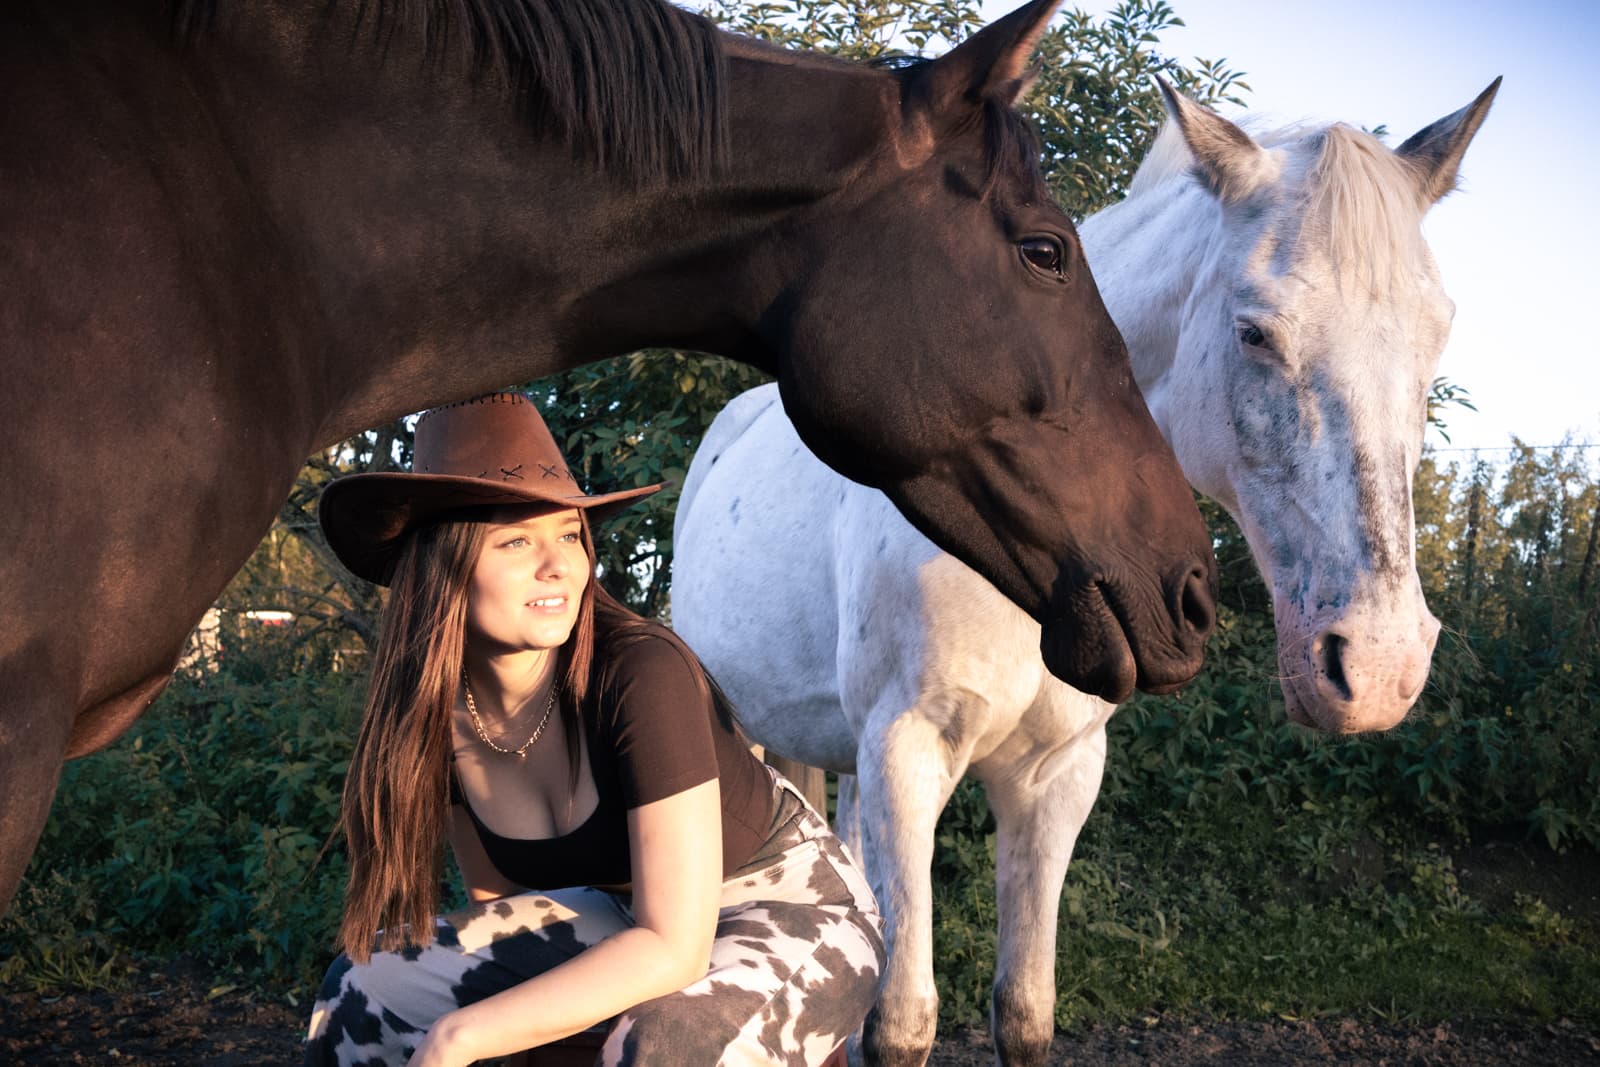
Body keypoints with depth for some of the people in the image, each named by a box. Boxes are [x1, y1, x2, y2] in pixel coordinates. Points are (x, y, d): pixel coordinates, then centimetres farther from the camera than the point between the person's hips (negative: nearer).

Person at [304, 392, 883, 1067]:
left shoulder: (643, 673, -29)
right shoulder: (436, 709, -10)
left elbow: (673, 950, -30)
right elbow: (495, 897, 5)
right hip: (625, 920, 6)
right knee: (362, 983, -3)